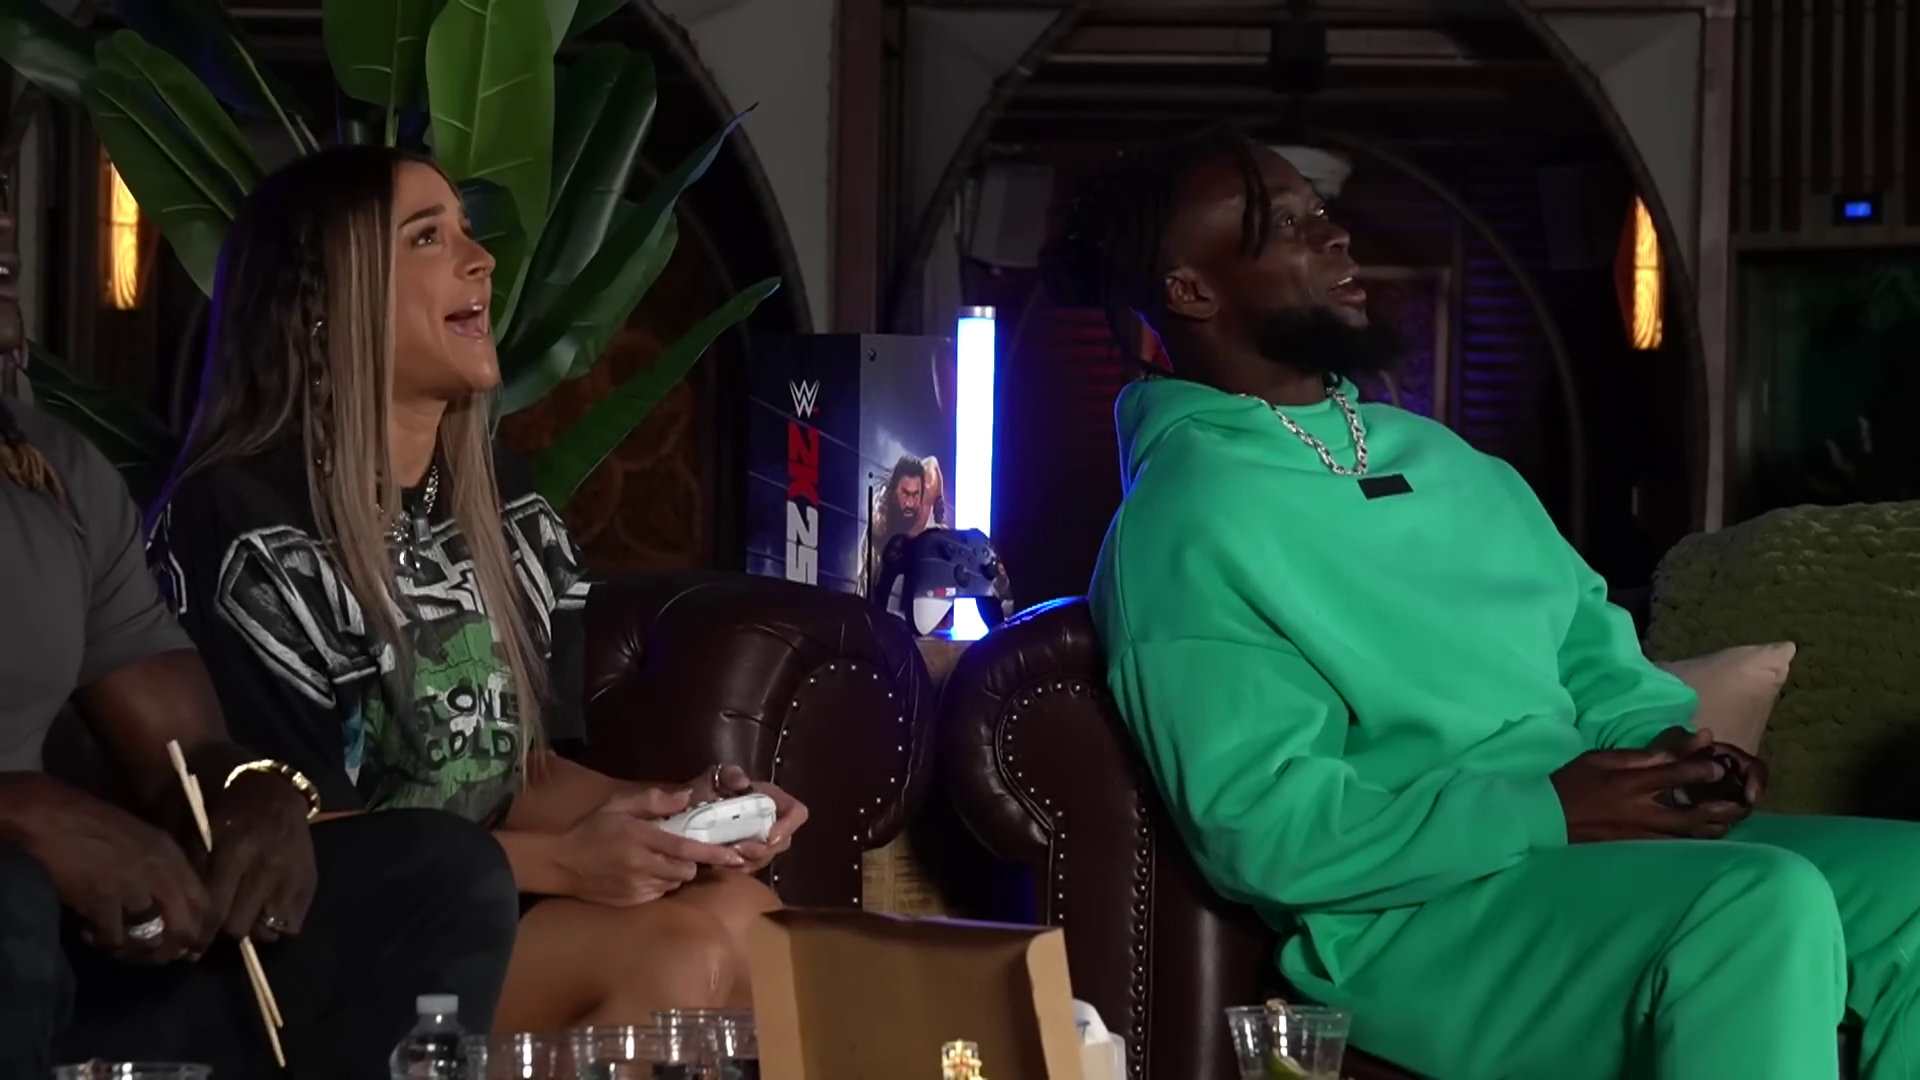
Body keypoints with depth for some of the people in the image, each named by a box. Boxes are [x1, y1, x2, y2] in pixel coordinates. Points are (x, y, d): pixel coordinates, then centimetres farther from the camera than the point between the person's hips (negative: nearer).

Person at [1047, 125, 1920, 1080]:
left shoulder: (1432, 453, 19)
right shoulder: (1185, 524, -10)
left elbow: (1589, 647, 24)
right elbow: (1261, 829, -18)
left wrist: (1671, 741, 1)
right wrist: (1542, 813, -20)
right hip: (1416, 914, -9)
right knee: (1765, 911, -31)